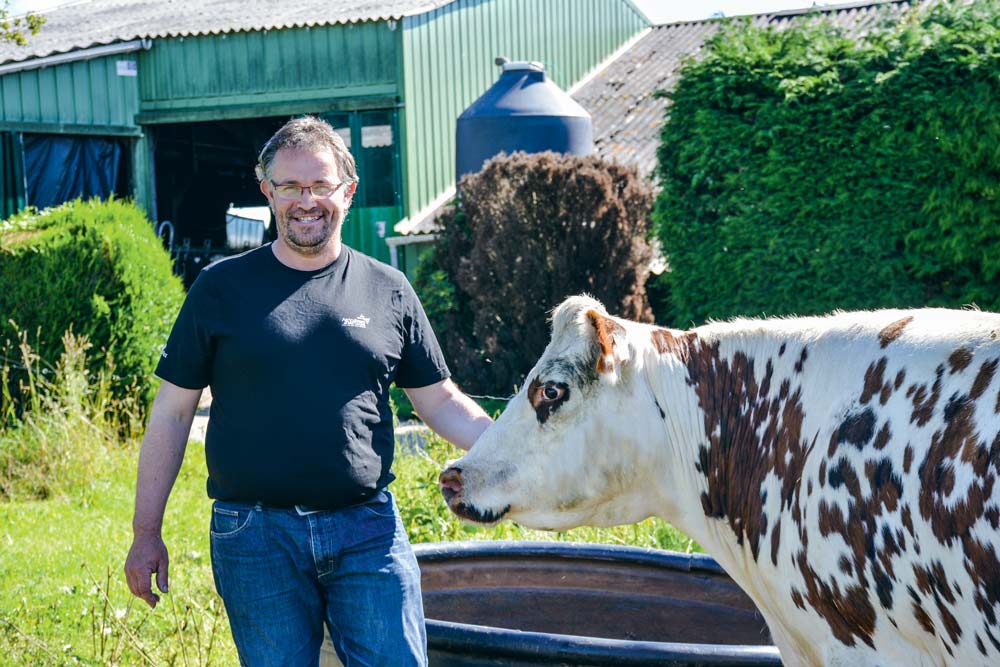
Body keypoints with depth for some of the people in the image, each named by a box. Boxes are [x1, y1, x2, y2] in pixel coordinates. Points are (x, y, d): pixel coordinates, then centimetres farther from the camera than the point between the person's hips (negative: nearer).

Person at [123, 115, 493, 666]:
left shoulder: (388, 291, 7)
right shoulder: (222, 287, 2)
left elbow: (440, 400, 13)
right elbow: (172, 412, 5)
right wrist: (146, 533, 3)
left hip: (369, 530, 1)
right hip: (255, 537, -1)